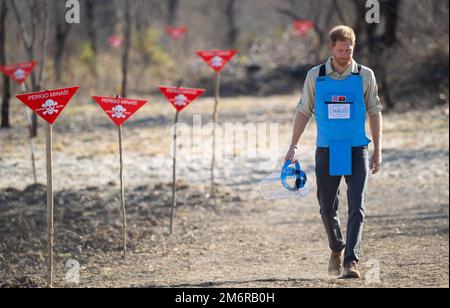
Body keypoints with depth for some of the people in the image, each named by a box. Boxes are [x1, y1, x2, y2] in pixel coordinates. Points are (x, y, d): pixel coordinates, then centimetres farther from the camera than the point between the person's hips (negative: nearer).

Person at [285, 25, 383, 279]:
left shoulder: (365, 76, 1)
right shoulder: (315, 76, 3)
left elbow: (375, 113, 6)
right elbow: (304, 112, 9)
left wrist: (378, 151, 3)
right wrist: (293, 146, 3)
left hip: (357, 152, -1)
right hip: (327, 152, 1)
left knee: (357, 208, -11)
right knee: (328, 208, 7)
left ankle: (351, 261, -14)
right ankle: (337, 250, 32)